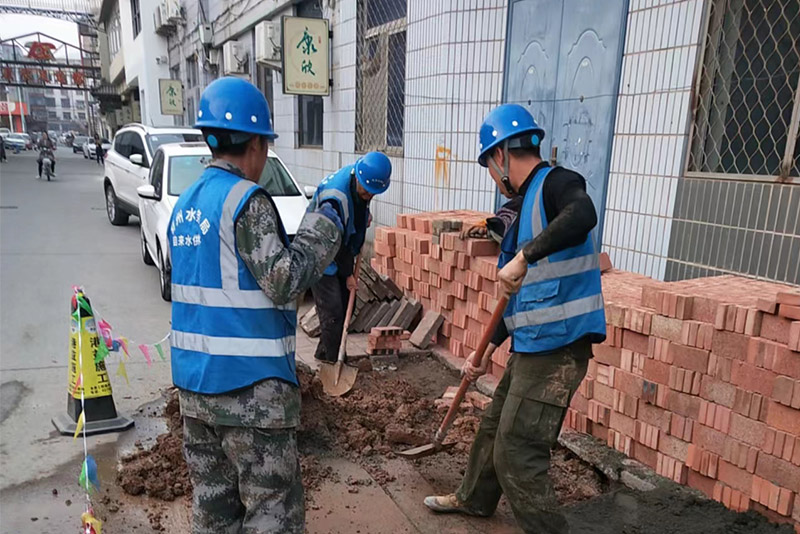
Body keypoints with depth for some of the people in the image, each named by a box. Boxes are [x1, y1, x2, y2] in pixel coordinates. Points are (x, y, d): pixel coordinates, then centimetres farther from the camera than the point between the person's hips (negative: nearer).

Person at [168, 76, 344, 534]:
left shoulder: (185, 205, 11)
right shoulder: (247, 199, -15)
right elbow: (283, 282, -20)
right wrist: (324, 225, -10)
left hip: (193, 378, 8)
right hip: (249, 383, -8)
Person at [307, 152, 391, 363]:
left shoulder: (361, 179, -8)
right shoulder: (335, 197, -32)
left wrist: (364, 215, 2)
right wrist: (348, 273, -14)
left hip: (341, 254, 8)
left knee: (345, 305, 11)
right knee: (332, 311, -10)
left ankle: (324, 354, 24)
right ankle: (332, 360, 1)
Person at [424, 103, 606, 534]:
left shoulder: (555, 183, -11)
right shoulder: (527, 204, 17)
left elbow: (582, 215, -37)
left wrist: (524, 256, -39)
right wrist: (489, 348, 23)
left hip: (556, 348, -10)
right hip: (530, 346, 10)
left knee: (517, 454, -4)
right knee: (495, 425, 25)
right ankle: (473, 498, 48)